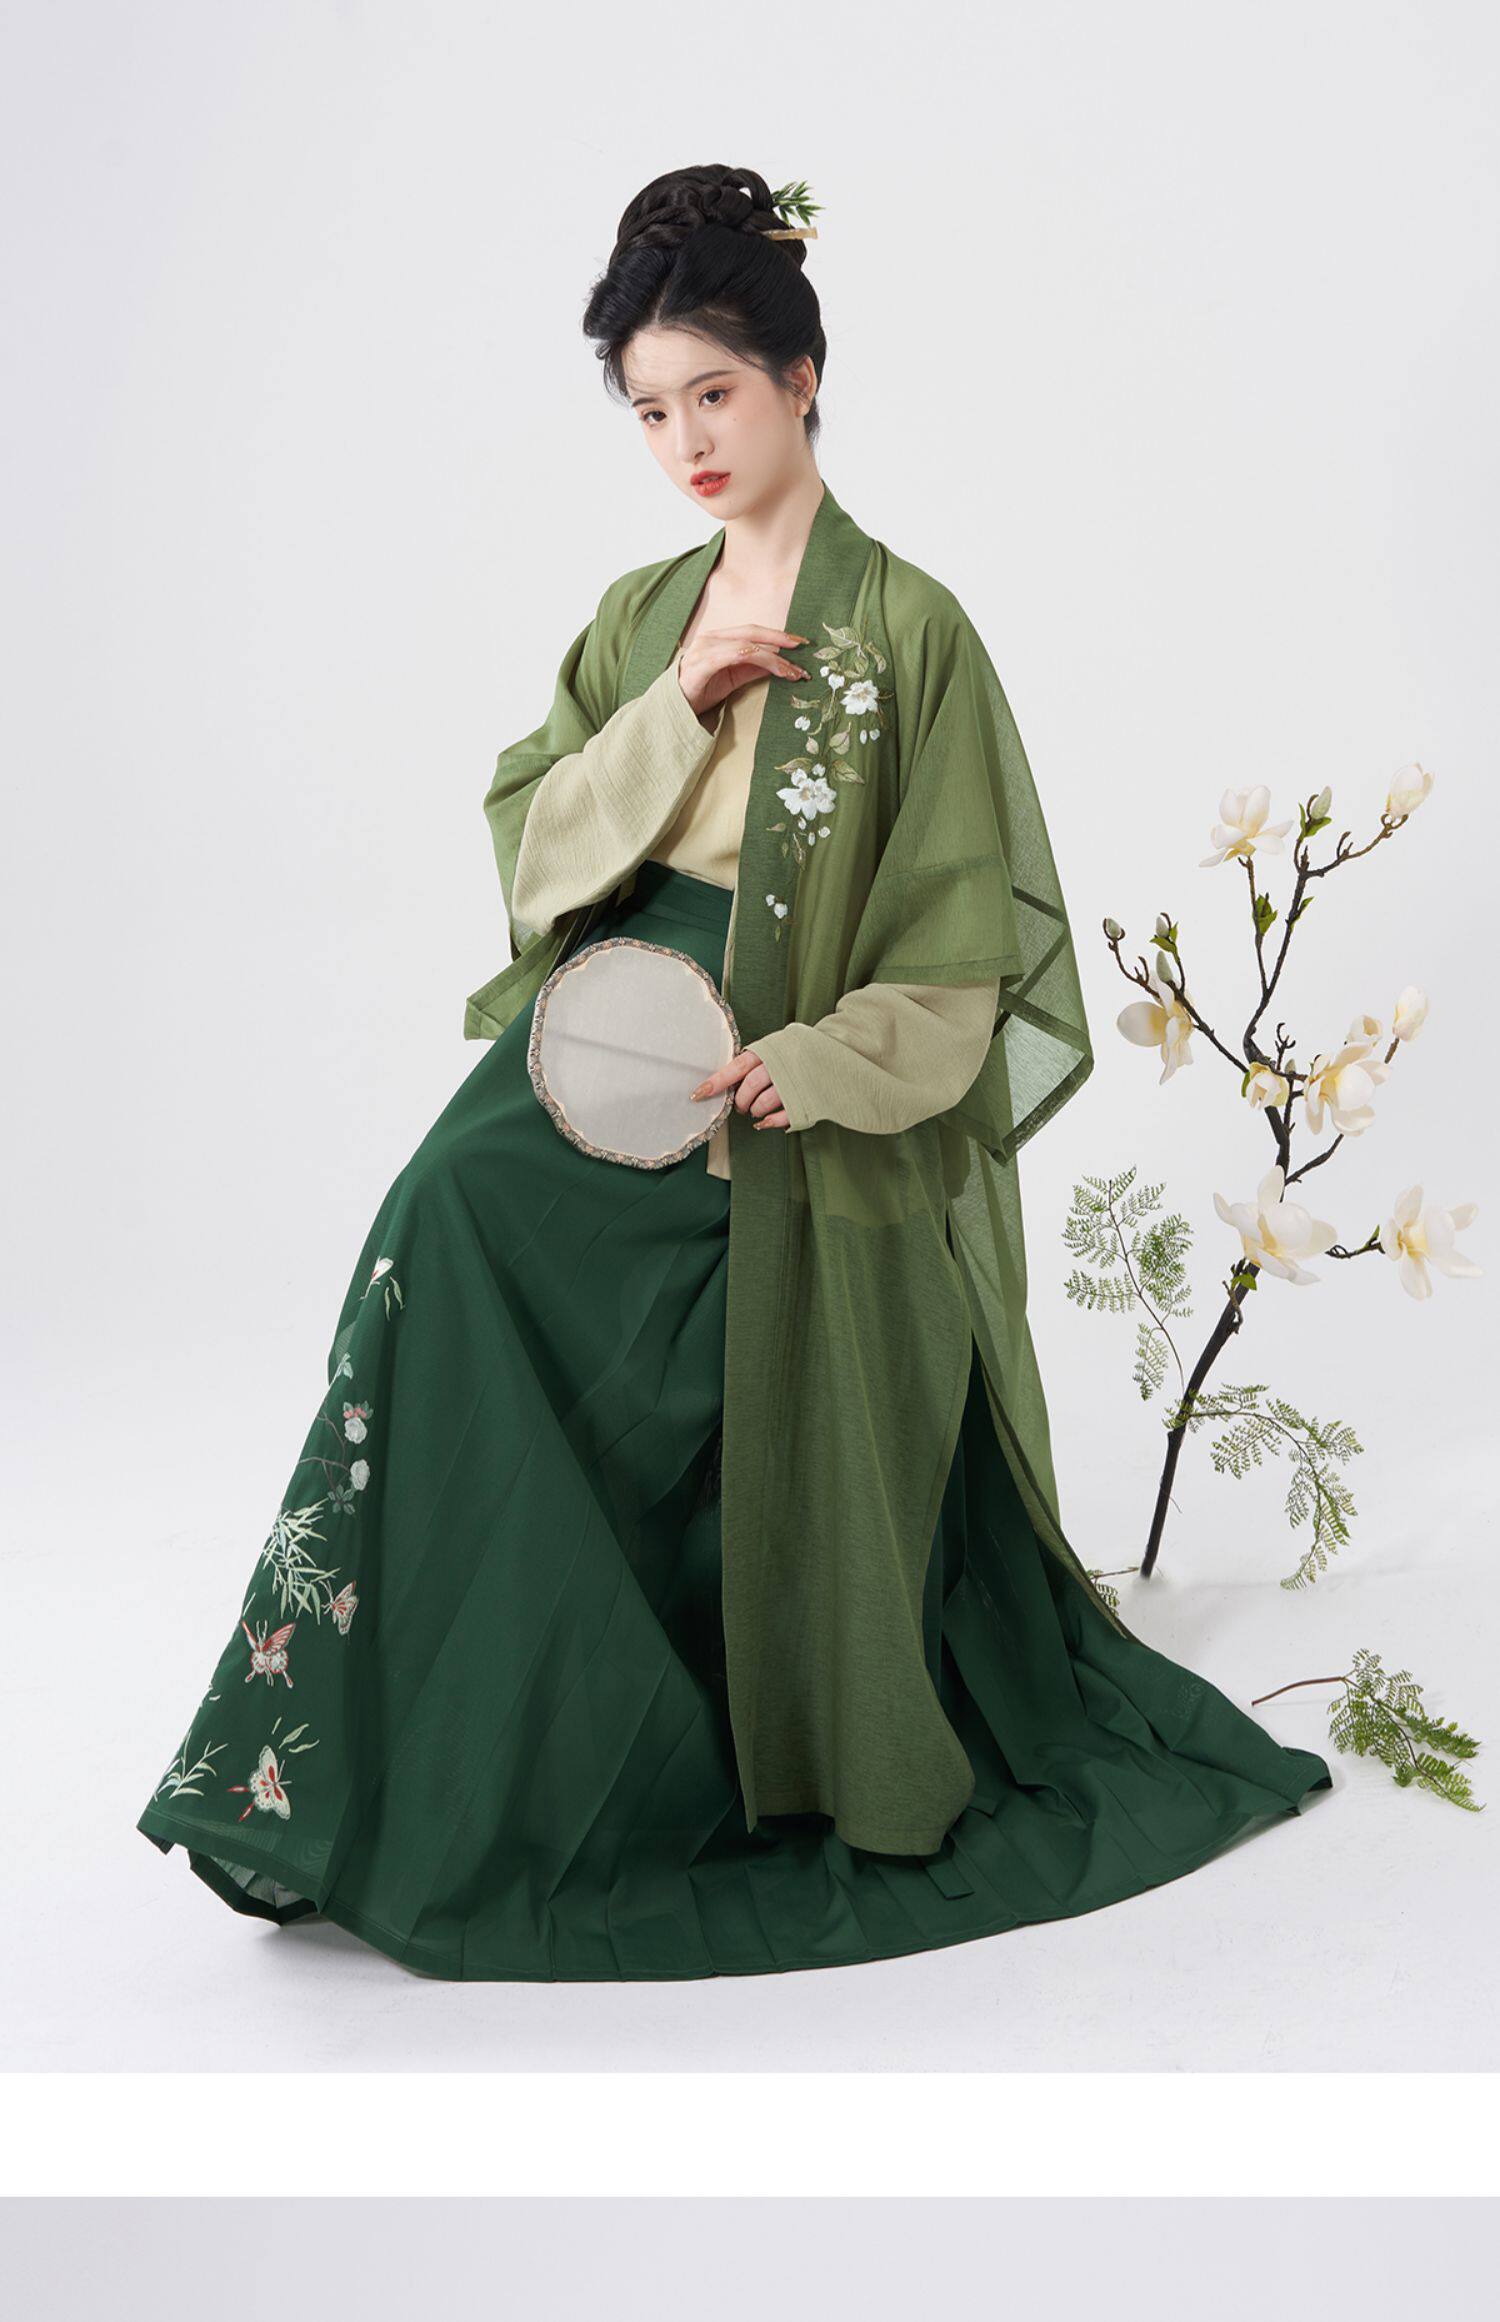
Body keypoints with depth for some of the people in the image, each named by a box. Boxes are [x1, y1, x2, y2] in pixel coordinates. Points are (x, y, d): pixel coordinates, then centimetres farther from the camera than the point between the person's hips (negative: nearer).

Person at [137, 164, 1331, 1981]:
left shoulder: (904, 624, -4)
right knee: (459, 1210, -18)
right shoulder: (639, 616, 13)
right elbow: (532, 844, 6)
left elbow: (964, 931, -7)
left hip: (816, 1111, -4)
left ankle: (843, 1782, 21)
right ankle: (463, 1766, -7)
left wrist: (818, 1063, -20)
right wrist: (675, 708, -8)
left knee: (799, 1461, -6)